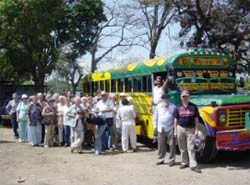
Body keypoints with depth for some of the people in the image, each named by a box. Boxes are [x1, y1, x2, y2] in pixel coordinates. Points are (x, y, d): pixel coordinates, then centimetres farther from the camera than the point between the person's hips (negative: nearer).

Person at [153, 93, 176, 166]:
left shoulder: (172, 107, -5)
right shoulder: (159, 106, 8)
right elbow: (155, 117, 14)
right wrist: (155, 127, 12)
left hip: (170, 129, -4)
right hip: (161, 129, 4)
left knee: (171, 145, 1)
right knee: (161, 145, 11)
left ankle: (171, 160, 11)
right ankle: (160, 159, 22)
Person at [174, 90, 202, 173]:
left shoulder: (193, 106, 0)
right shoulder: (178, 107, 4)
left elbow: (196, 119, 3)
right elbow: (176, 119, 6)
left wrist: (196, 130, -2)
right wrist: (175, 130, 3)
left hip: (190, 129, -2)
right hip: (181, 128, 2)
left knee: (191, 147, -5)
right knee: (182, 147, 10)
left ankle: (193, 165, -4)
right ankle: (184, 162, 24)